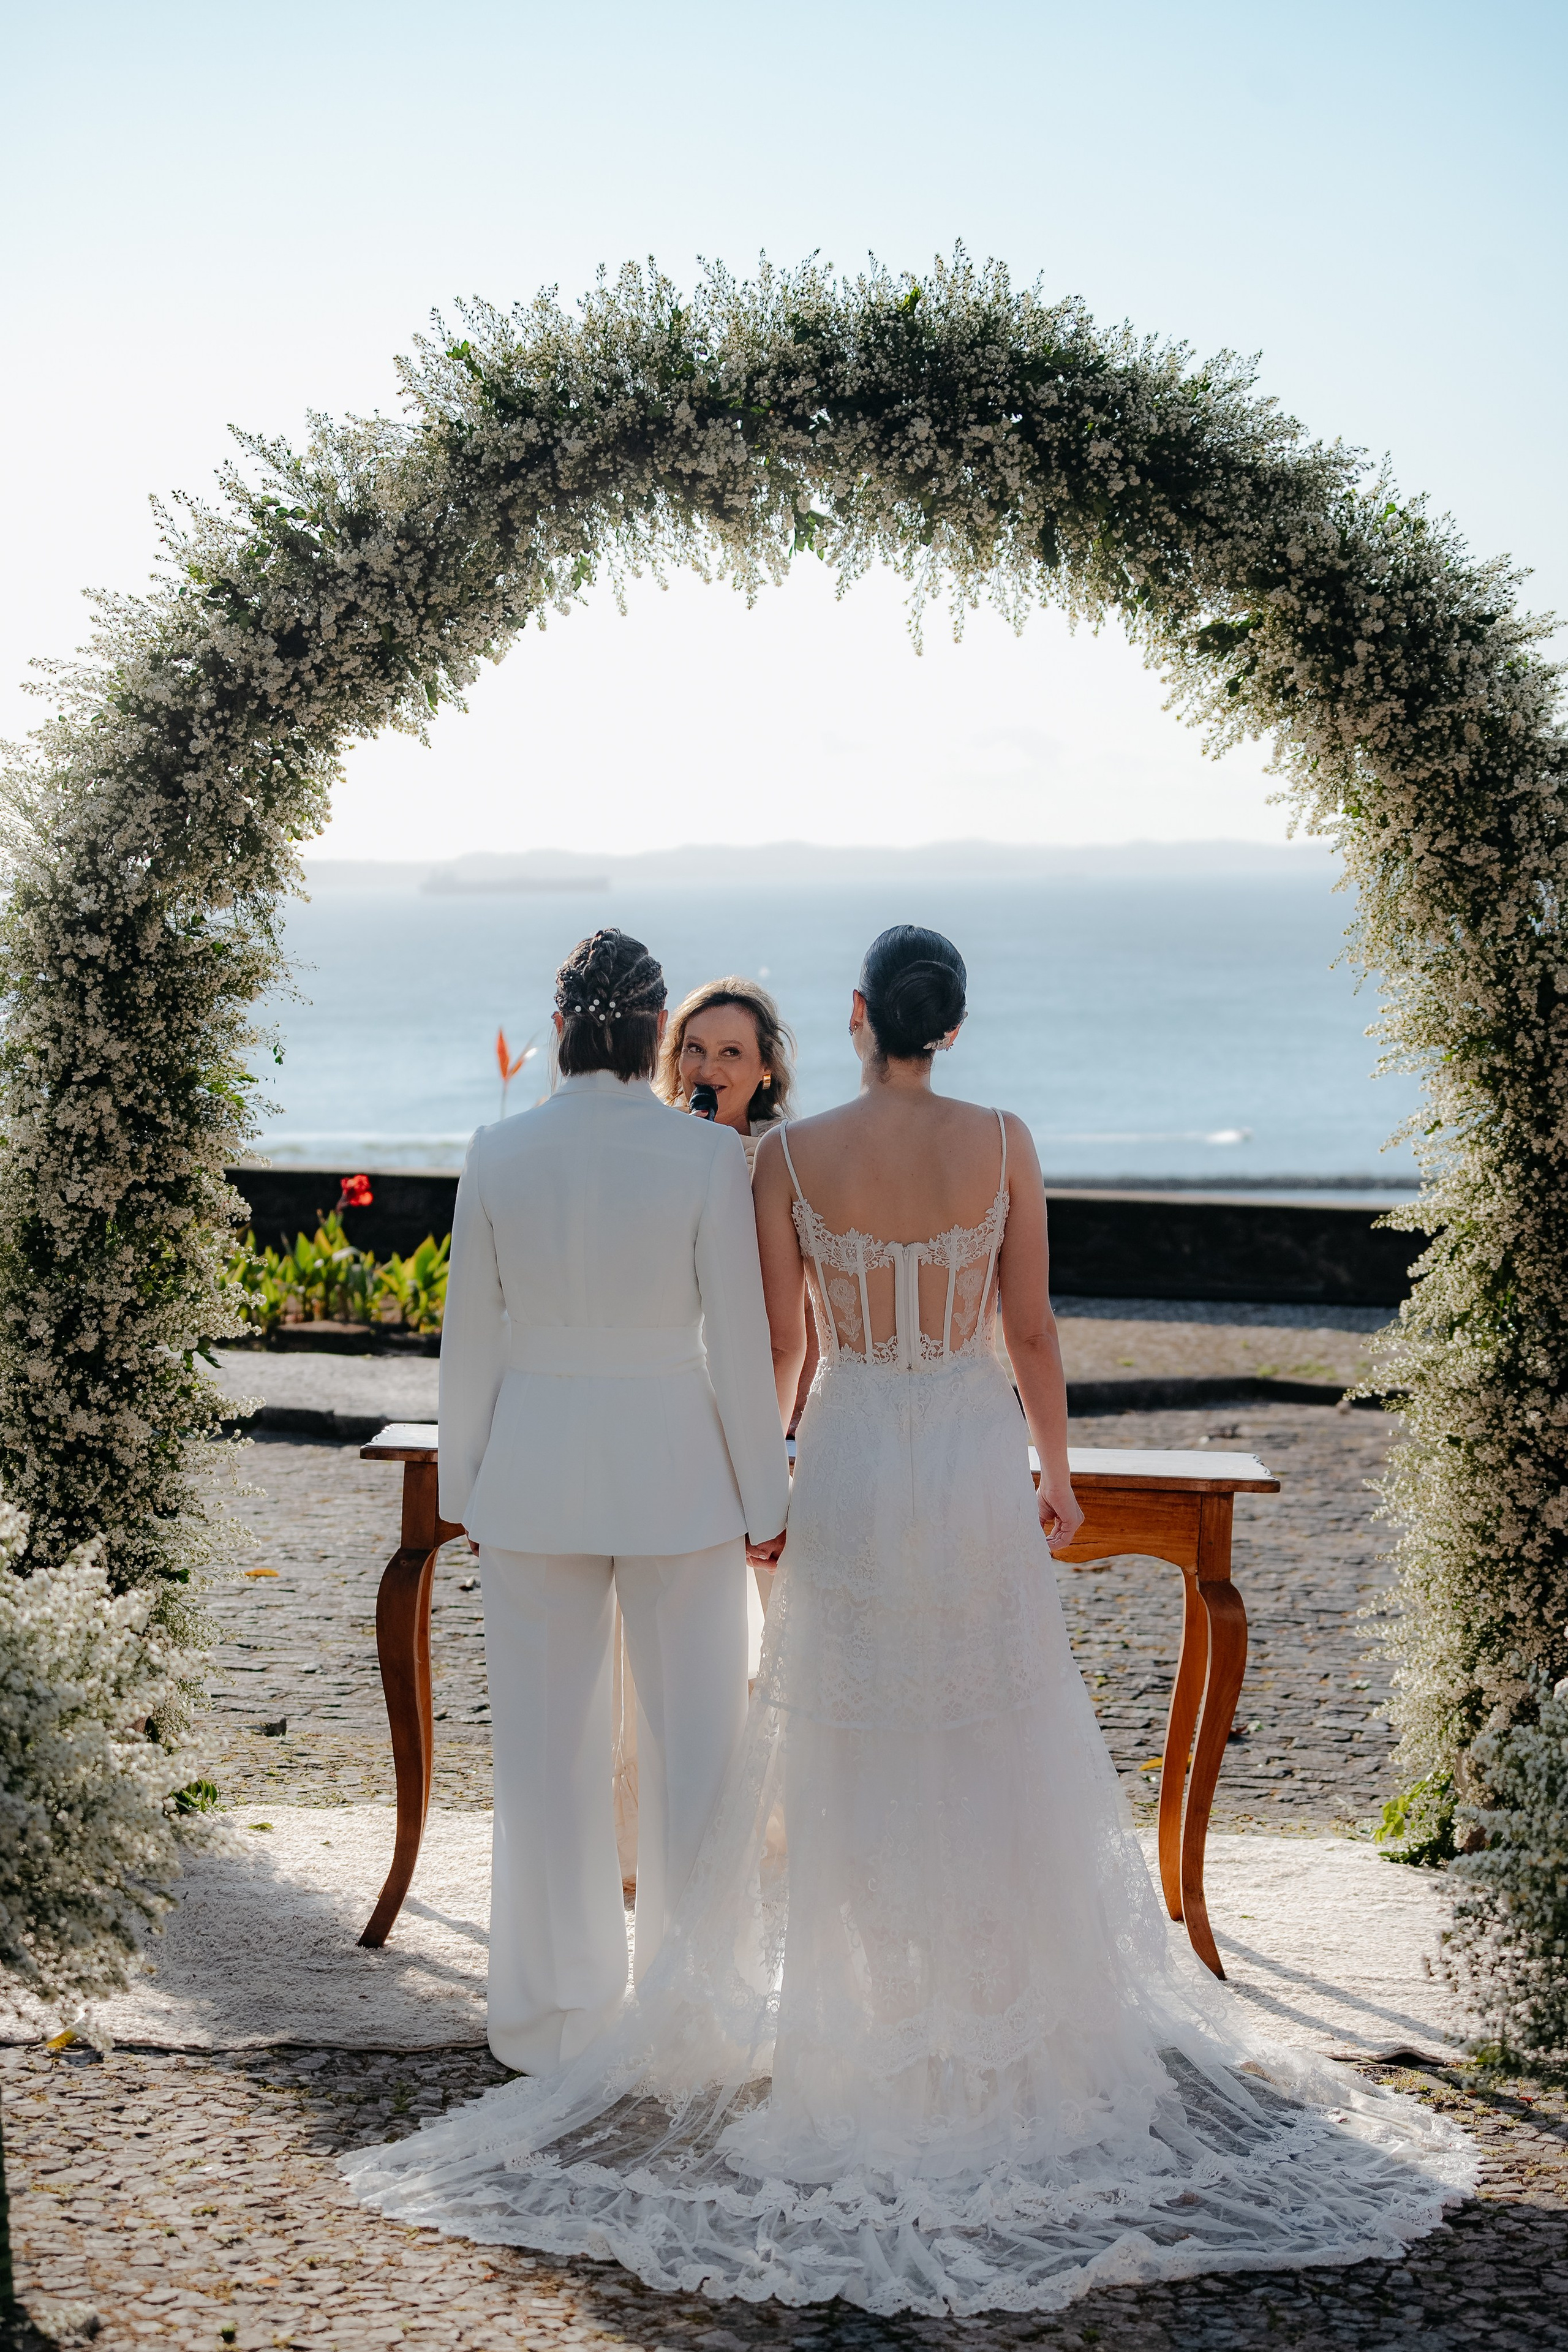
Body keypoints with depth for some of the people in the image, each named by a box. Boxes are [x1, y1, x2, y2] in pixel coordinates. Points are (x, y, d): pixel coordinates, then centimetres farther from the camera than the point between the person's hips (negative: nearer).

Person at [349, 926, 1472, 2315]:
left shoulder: (791, 1156, -8)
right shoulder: (1002, 1144, -7)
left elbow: (778, 1342, -3)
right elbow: (1032, 1329, -3)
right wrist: (1057, 1470, 10)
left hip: (850, 1458, 0)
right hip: (975, 1452, 0)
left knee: (848, 1751, 9)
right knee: (995, 1746, 12)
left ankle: (862, 2015, 14)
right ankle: (1004, 2008, 20)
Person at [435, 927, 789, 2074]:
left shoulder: (500, 1152, -6)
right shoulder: (707, 1154, -12)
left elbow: (472, 1334, 0)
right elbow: (740, 1340, -9)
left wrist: (464, 1486, 11)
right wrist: (766, 1498, 0)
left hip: (535, 1465, 2)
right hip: (675, 1469, -2)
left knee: (549, 1744, 11)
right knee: (693, 1735, 11)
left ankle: (558, 2015, 21)